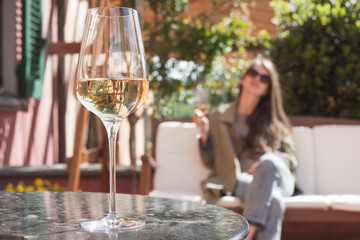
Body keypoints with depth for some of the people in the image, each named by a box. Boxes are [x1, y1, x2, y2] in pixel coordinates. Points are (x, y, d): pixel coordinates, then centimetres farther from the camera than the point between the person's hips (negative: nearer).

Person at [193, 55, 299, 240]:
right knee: (273, 198, -37)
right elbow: (210, 162, 14)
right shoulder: (219, 116, 17)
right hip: (238, 181, -1)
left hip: (279, 180, 2)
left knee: (269, 162, -37)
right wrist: (204, 133, -4)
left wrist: (266, 164, -6)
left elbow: (291, 158, 15)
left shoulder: (274, 119, 21)